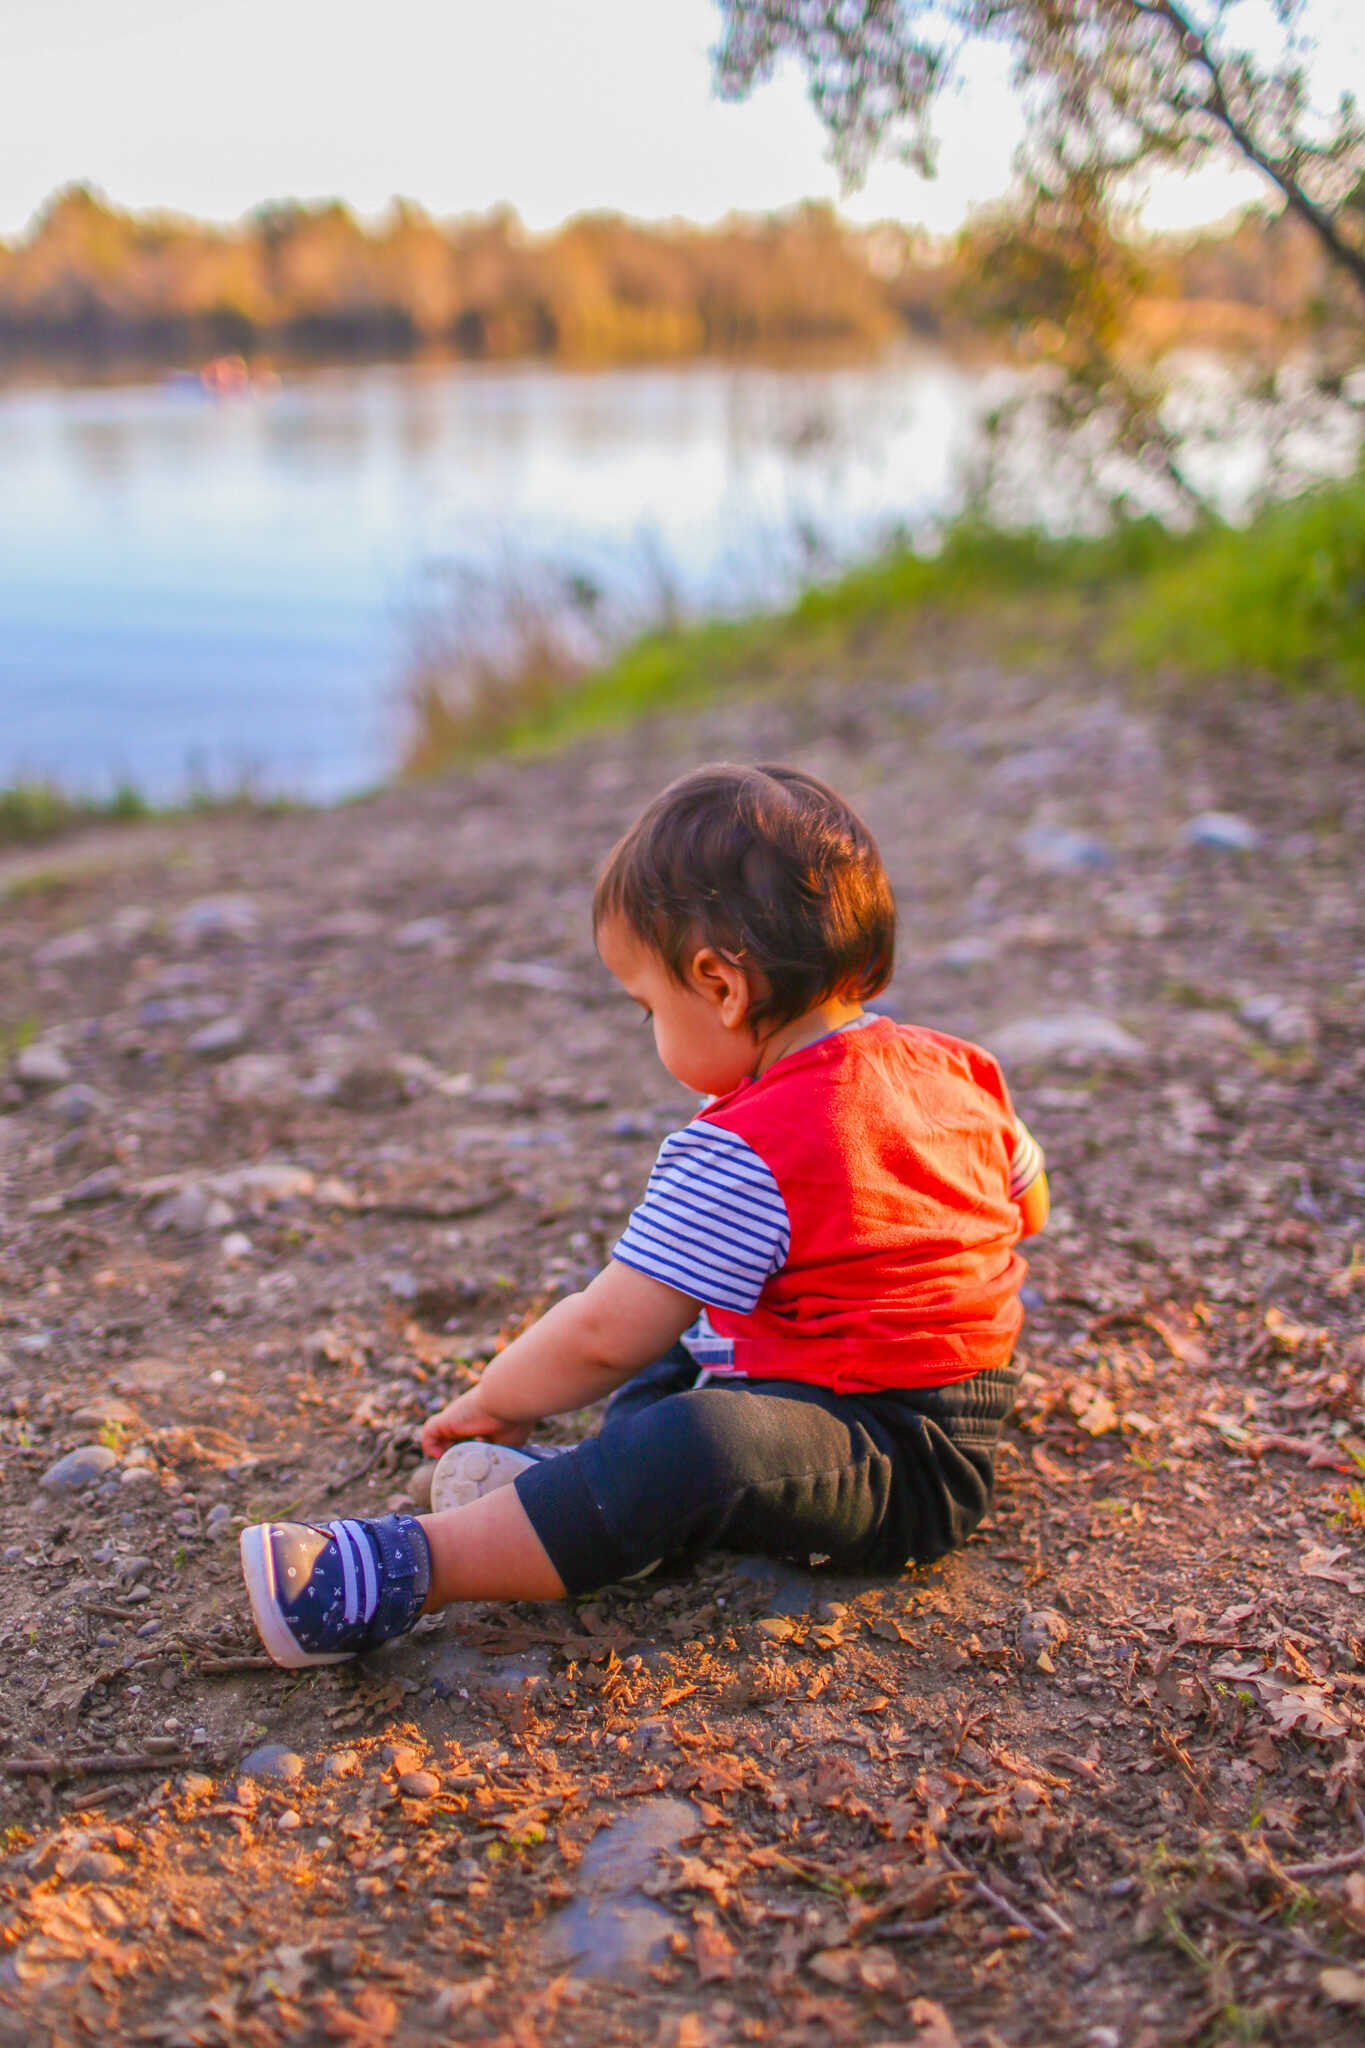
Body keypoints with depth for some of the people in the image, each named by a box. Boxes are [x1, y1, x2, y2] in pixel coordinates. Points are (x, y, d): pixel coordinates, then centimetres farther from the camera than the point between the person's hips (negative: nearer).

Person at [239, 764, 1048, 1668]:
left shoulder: (740, 1154, -22)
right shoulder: (956, 1069, 6)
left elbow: (605, 1335, -20)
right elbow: (1029, 1207, 24)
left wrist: (490, 1403, -2)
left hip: (903, 1471, -11)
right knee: (678, 1360, 29)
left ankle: (403, 1570, -38)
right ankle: (574, 1487, 3)